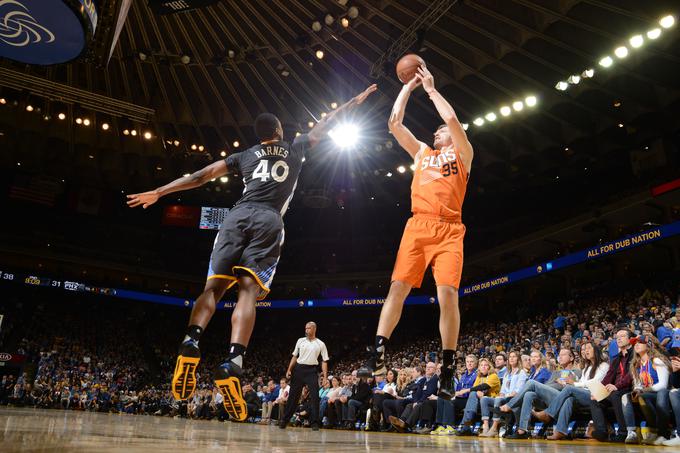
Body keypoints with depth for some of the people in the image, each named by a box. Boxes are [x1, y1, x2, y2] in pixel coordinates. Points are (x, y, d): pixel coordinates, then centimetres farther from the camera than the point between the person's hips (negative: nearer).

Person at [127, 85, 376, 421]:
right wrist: (355, 101, 51)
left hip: (238, 216, 2)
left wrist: (158, 192, 24)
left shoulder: (244, 155, 25)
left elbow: (201, 176, 20)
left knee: (214, 286, -3)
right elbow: (326, 123, 37)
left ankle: (190, 344, -28)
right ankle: (232, 364, -31)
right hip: (268, 220, -1)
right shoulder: (295, 149, 25)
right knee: (248, 291, -13)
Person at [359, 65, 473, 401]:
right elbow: (394, 123, 20)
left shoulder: (462, 153, 16)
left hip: (448, 230, -3)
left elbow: (452, 118, 0)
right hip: (417, 226, 3)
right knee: (397, 288, -8)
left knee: (447, 293, -13)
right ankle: (377, 357, -7)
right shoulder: (422, 152, 26)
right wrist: (409, 87, 24)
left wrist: (431, 89, 13)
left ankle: (448, 370, -5)